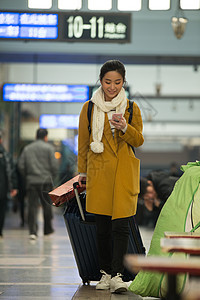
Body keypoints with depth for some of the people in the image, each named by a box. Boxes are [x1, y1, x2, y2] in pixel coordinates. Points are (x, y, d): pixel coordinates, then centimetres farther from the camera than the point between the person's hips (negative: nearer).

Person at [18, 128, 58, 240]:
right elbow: (54, 165, -5)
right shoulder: (48, 148, -1)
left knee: (32, 206, -1)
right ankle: (48, 229, 20)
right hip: (46, 181, -2)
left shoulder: (27, 148, 9)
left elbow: (21, 166, 6)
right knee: (47, 206, 10)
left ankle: (32, 231, -11)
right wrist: (52, 177, 8)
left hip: (31, 181, 2)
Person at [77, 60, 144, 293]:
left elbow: (139, 140, 4)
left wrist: (124, 128, -15)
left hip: (123, 173, -1)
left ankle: (117, 275, -7)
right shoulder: (89, 108, 8)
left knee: (120, 225, -9)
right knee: (102, 226, 4)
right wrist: (82, 171, 14)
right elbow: (83, 143, 14)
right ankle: (105, 273, 16)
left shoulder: (131, 108, 6)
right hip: (98, 173, 1)